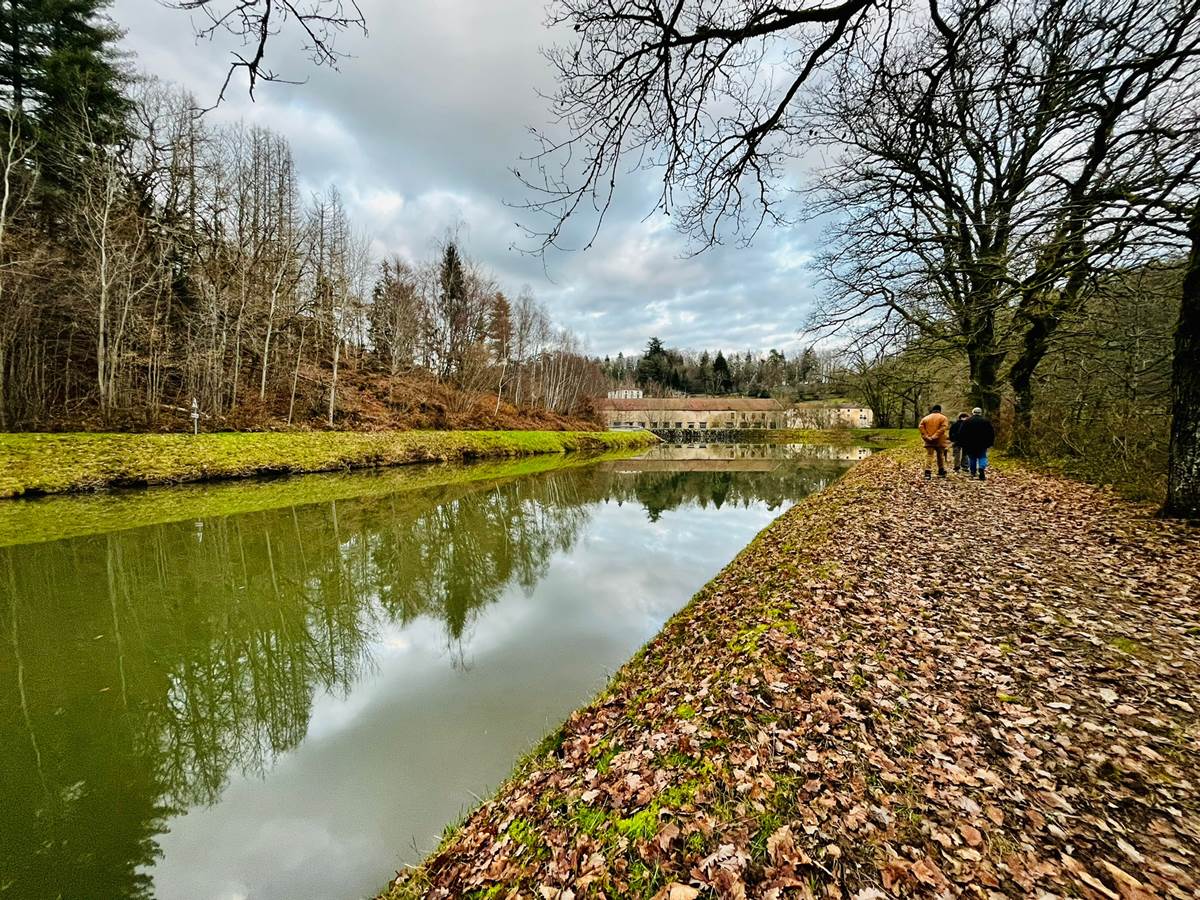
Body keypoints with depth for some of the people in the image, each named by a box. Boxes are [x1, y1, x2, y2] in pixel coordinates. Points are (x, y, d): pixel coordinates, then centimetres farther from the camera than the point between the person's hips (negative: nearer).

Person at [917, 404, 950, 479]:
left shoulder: (926, 418, 7)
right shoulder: (943, 418, 0)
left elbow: (920, 427, -4)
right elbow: (943, 428, -15)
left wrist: (926, 437, -7)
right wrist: (935, 436, -16)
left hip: (929, 442, 1)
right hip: (939, 441, -1)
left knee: (929, 456, -2)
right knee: (941, 456, 13)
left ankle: (928, 473, -13)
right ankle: (941, 472, 22)